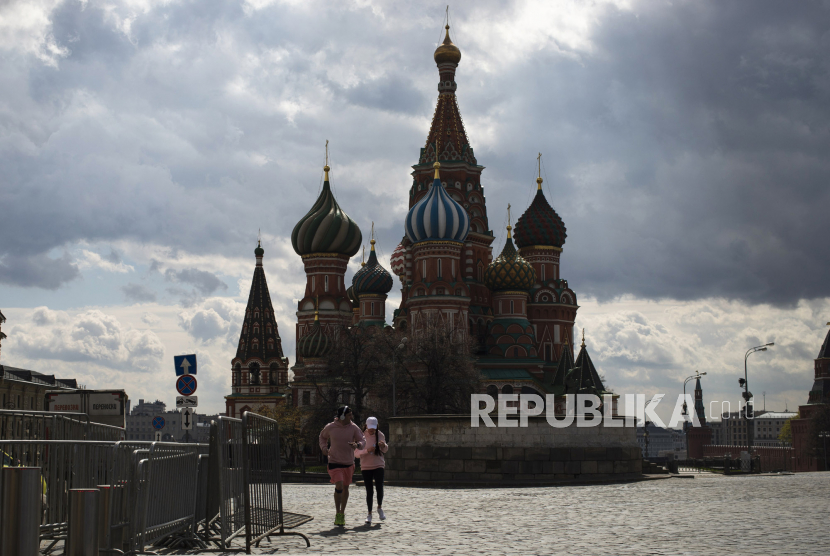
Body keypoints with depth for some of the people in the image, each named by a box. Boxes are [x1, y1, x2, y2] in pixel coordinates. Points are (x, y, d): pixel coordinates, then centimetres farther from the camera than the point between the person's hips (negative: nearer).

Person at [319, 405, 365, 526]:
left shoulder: (353, 428, -3)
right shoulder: (330, 427, -6)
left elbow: (363, 441, -2)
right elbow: (322, 436, 15)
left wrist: (357, 445, -24)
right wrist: (324, 447, -3)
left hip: (348, 463, 3)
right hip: (334, 462, -3)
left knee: (345, 488, 12)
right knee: (339, 486, -18)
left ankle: (342, 513, 29)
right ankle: (338, 514, -5)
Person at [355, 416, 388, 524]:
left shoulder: (380, 435, 3)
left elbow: (385, 450, 13)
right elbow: (356, 453, -5)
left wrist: (383, 445, -9)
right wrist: (367, 450, -21)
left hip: (378, 465, 1)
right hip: (366, 467, -1)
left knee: (379, 487, -13)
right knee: (369, 490, 1)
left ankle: (380, 508, 12)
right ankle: (369, 513, 13)